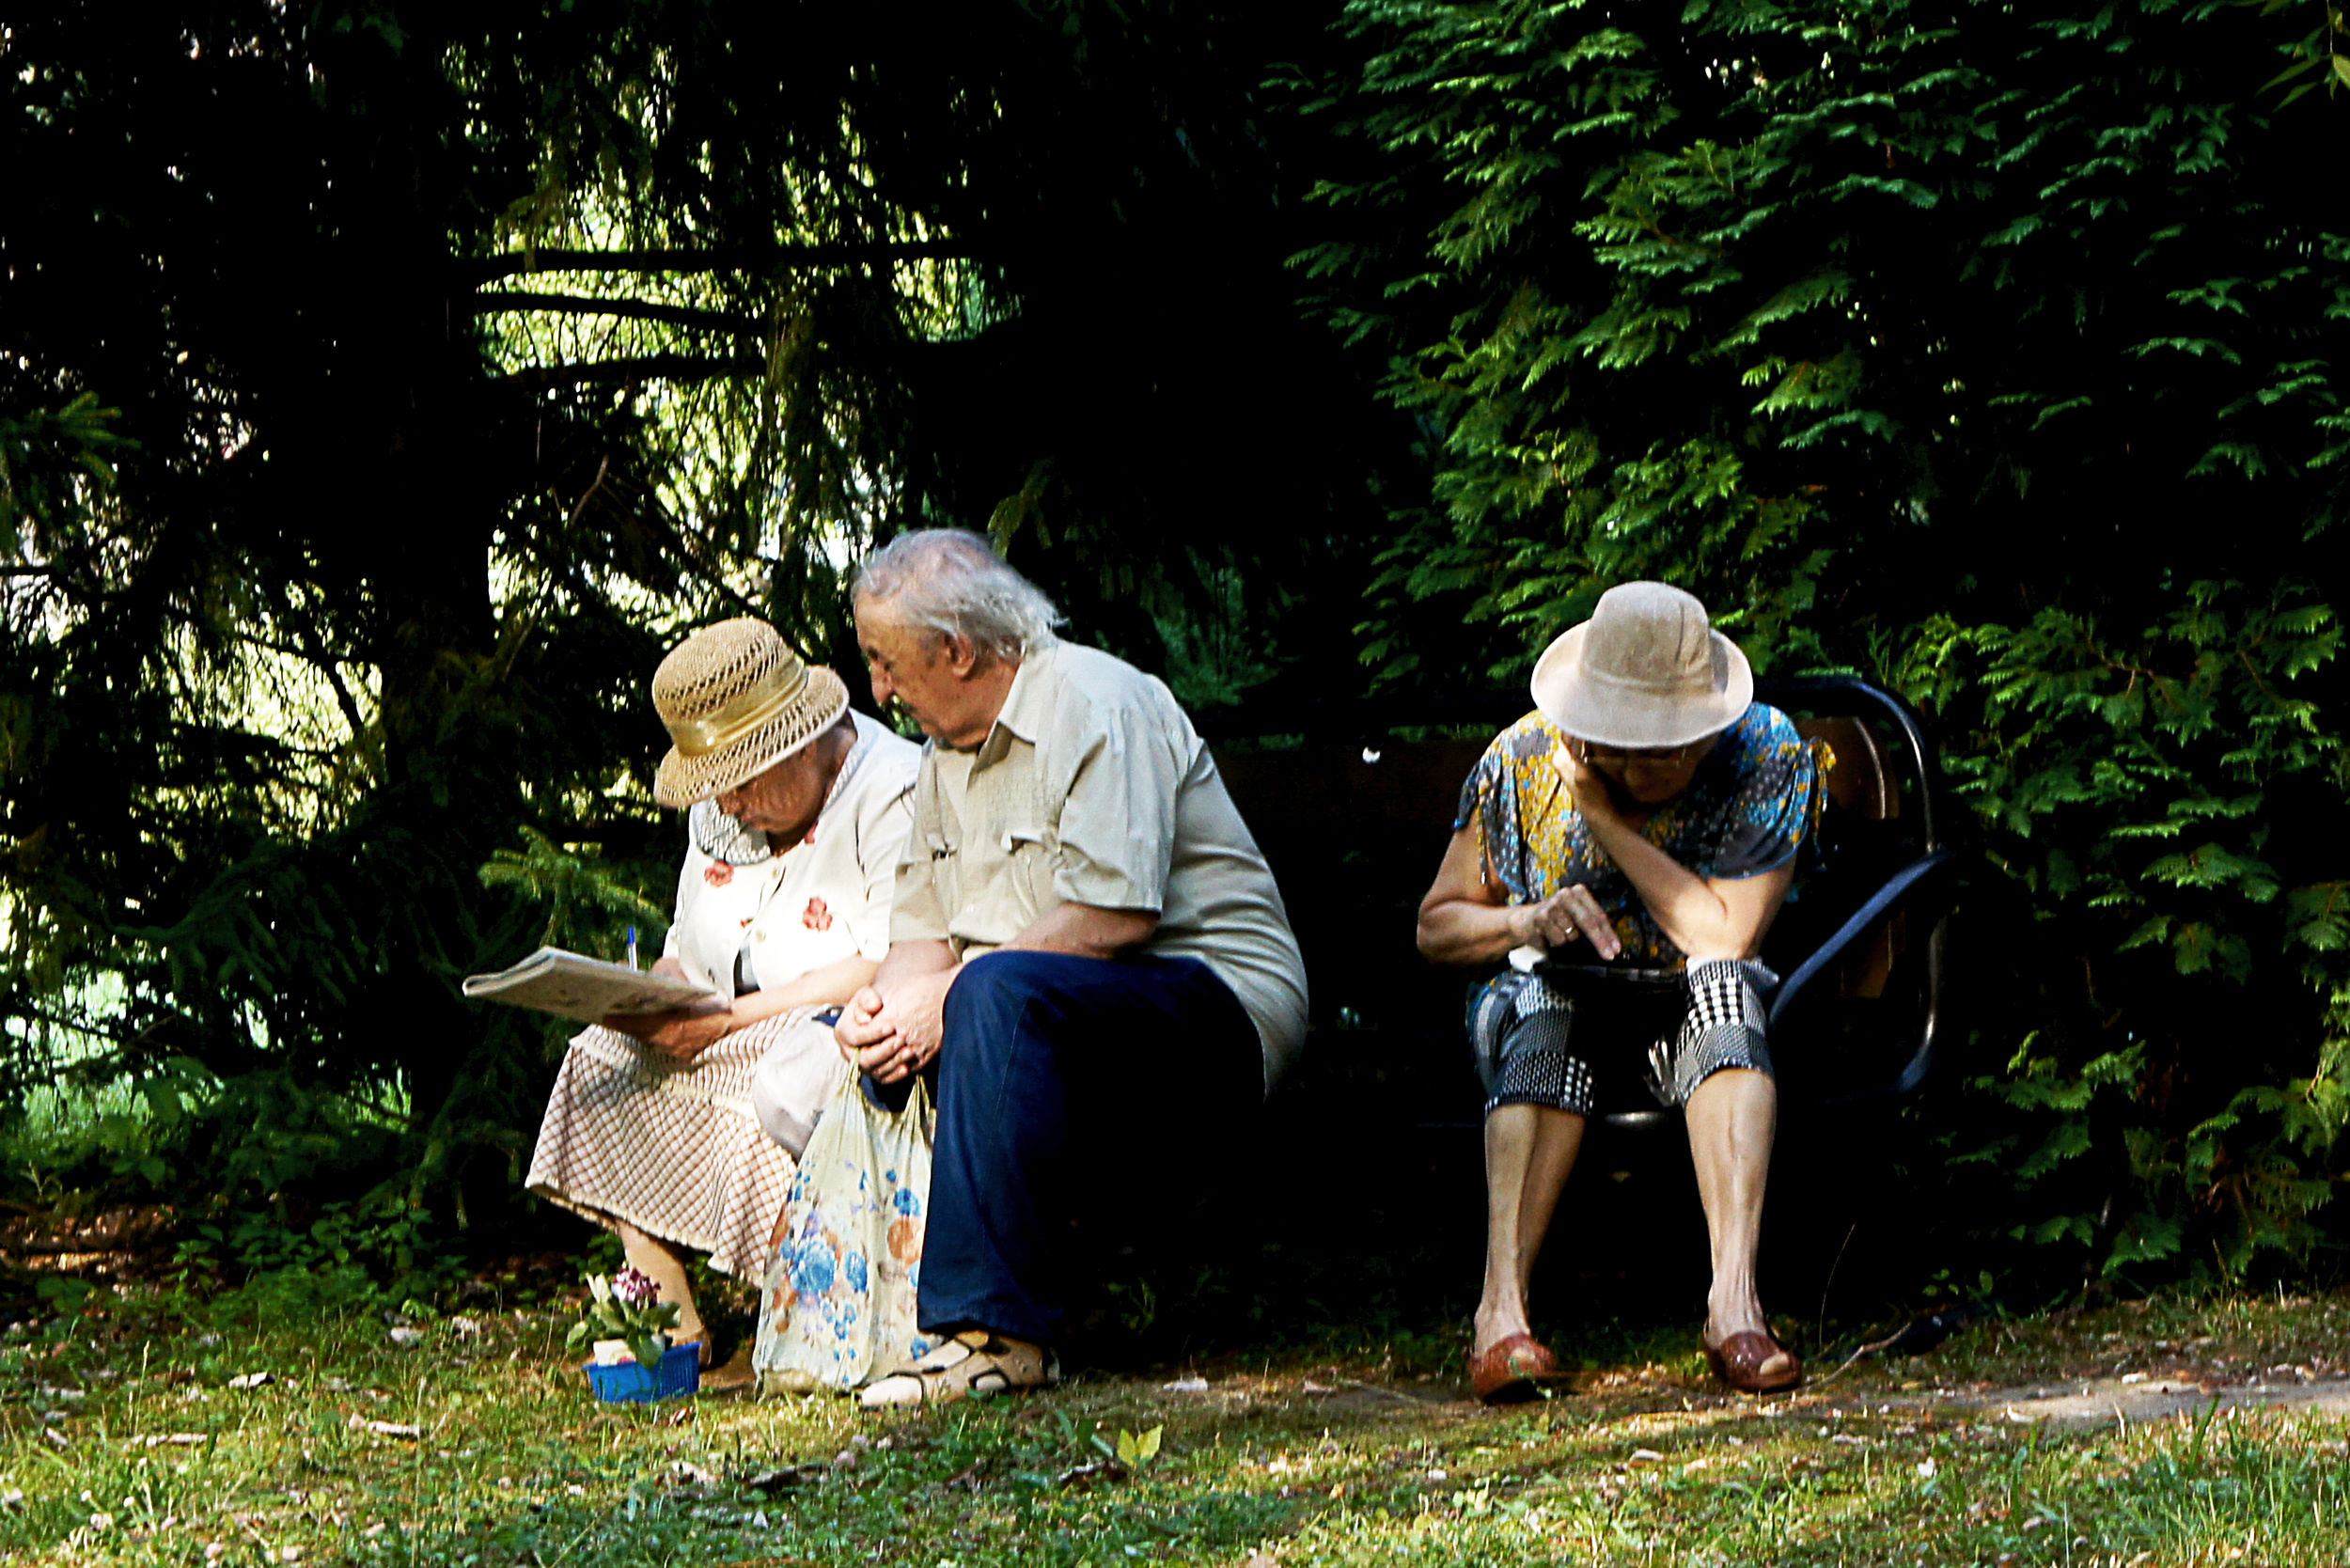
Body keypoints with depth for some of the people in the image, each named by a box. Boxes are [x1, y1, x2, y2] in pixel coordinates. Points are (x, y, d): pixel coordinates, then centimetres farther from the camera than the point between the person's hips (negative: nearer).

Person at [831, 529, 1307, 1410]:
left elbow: (1116, 913, -23)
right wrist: (884, 1002, -11)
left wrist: (947, 995, -21)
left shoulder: (1095, 705, -12)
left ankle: (997, 1329, -38)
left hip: (1220, 1013, -9)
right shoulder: (947, 756, 16)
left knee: (999, 990, -35)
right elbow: (924, 932, 13)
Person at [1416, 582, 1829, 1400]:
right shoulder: (1520, 763, -10)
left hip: (1696, 1025, 0)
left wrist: (1605, 816, -23)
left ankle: (1734, 1296, -44)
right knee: (1541, 996, -34)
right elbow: (1436, 925, 0)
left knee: (1724, 983, -34)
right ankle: (1502, 1305, -45)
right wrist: (1526, 922, -22)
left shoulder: (1769, 757, -14)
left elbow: (1726, 938, -23)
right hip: (1552, 1019, 0)